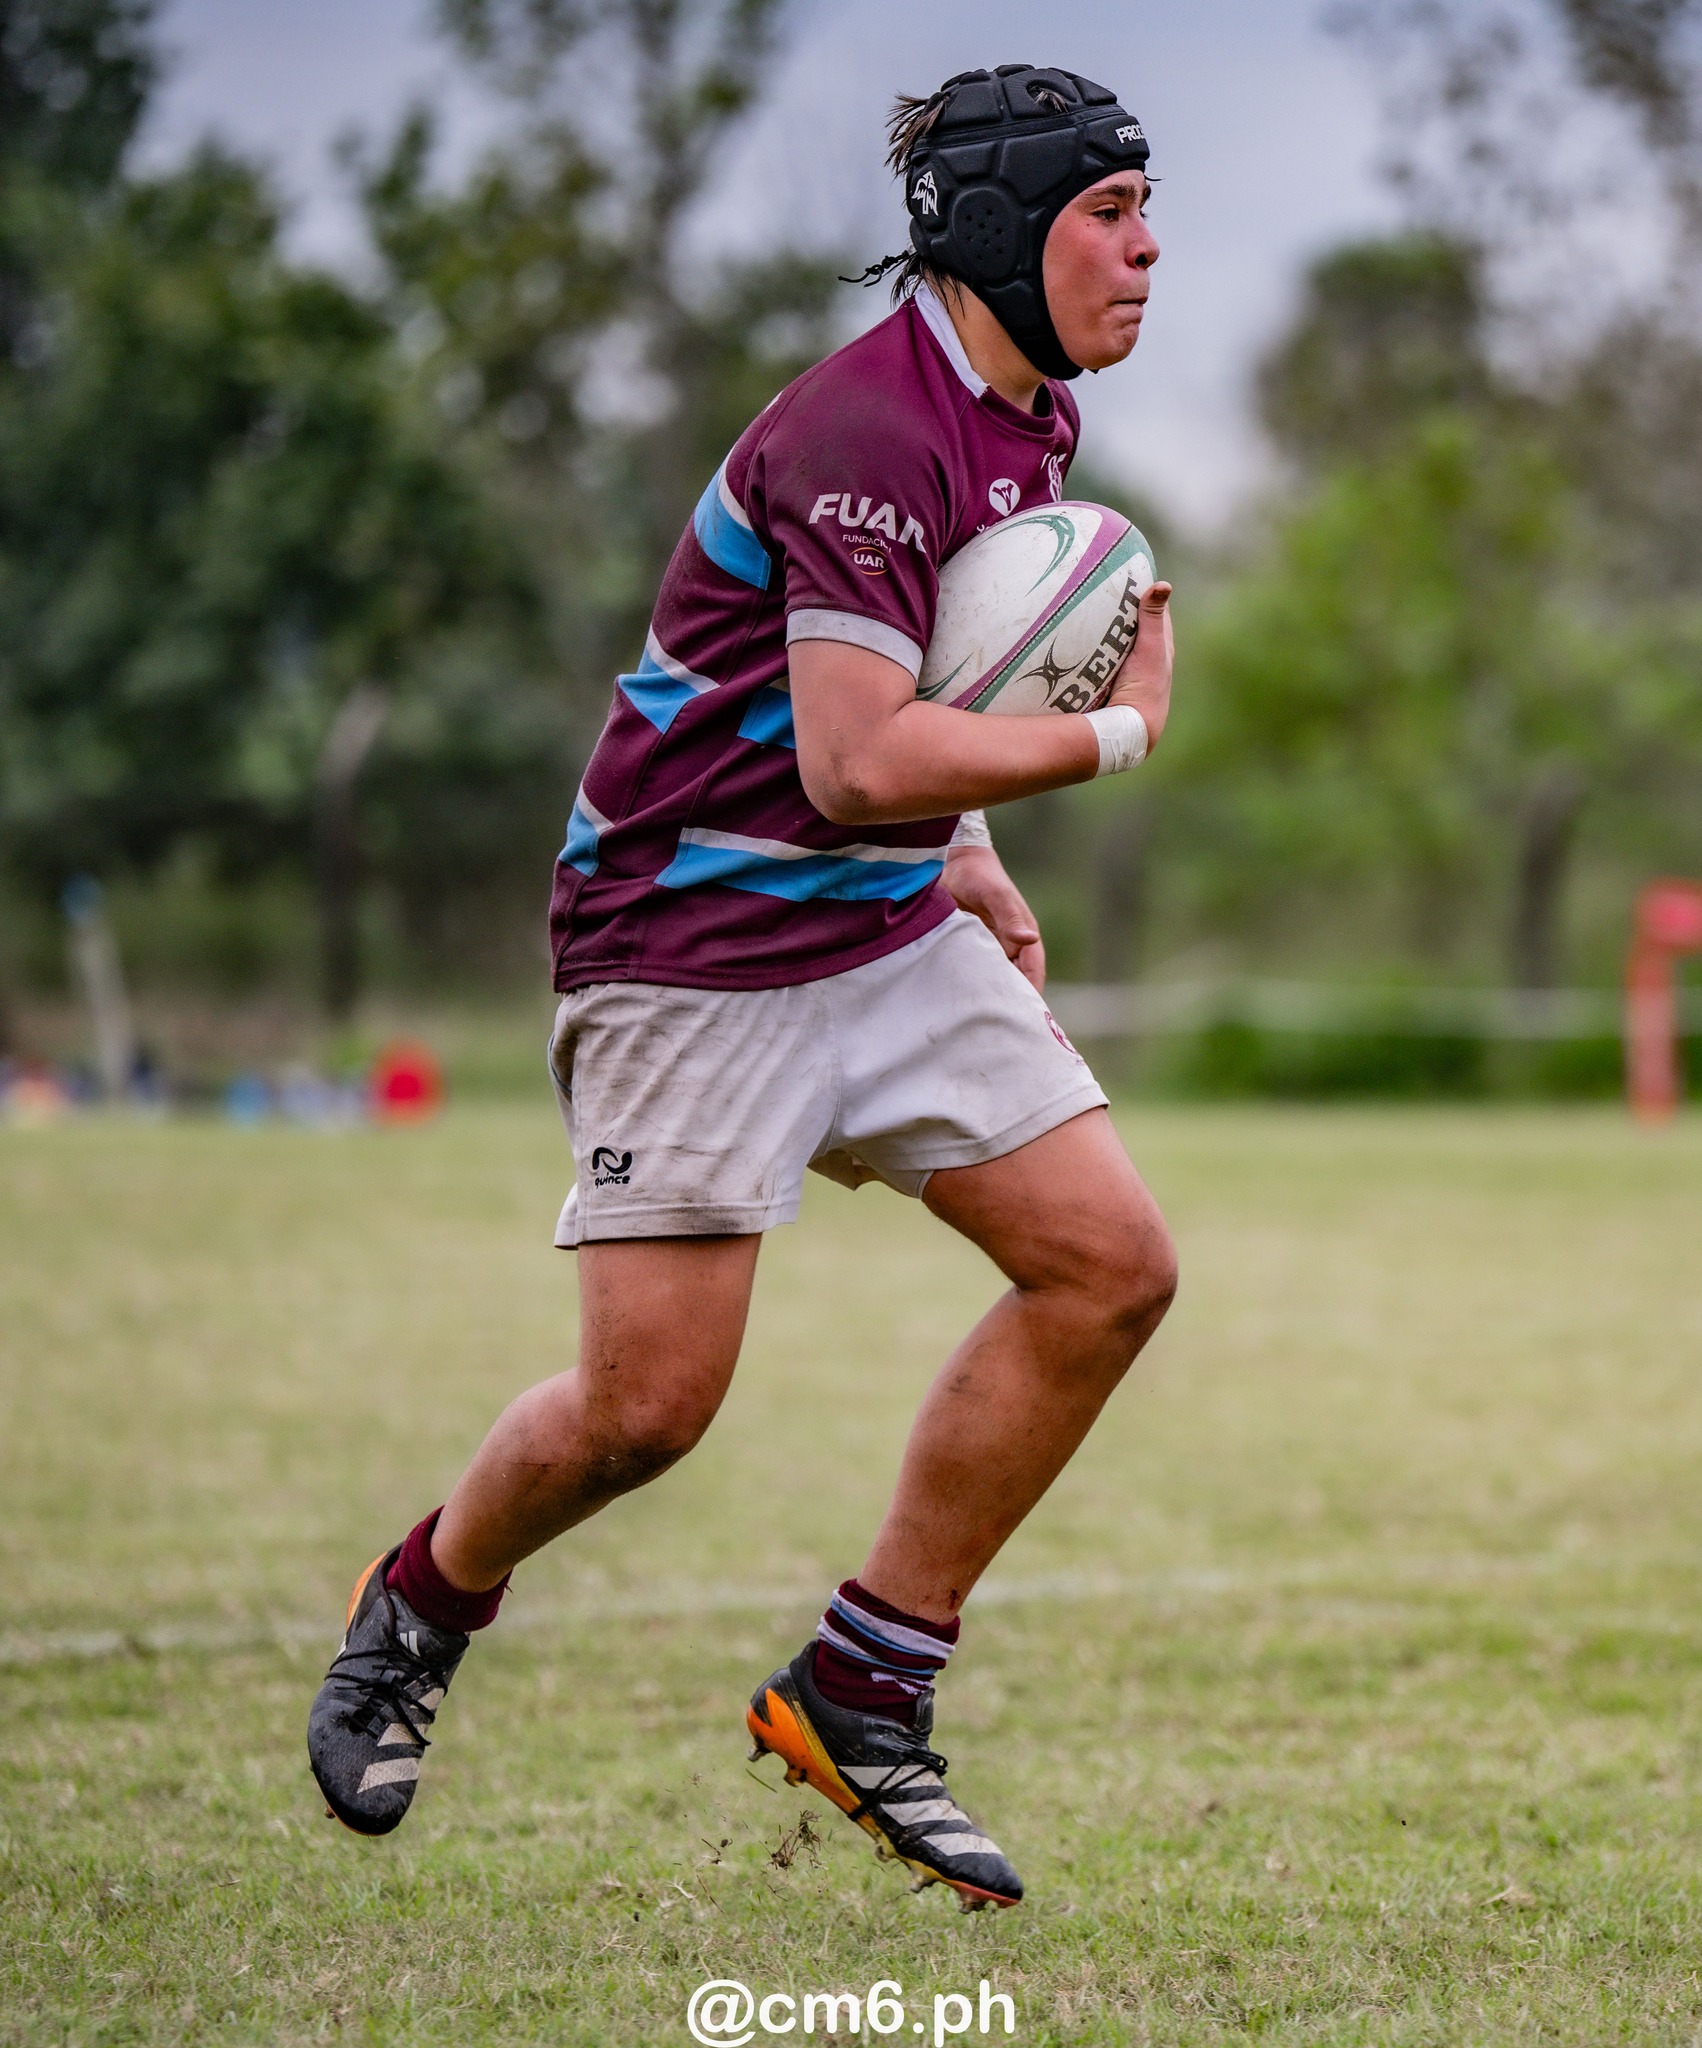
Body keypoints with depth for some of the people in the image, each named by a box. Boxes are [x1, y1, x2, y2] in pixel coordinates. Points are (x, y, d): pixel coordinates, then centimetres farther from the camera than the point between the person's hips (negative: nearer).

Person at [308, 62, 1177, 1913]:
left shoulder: (1026, 412, 9)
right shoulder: (866, 430, -22)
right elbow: (855, 763, -30)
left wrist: (965, 858, 16)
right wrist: (1113, 733, -19)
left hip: (888, 929, 9)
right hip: (695, 944, -9)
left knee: (1111, 1268, -4)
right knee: (648, 1404, -9)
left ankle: (860, 1694, 6)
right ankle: (420, 1609, 24)